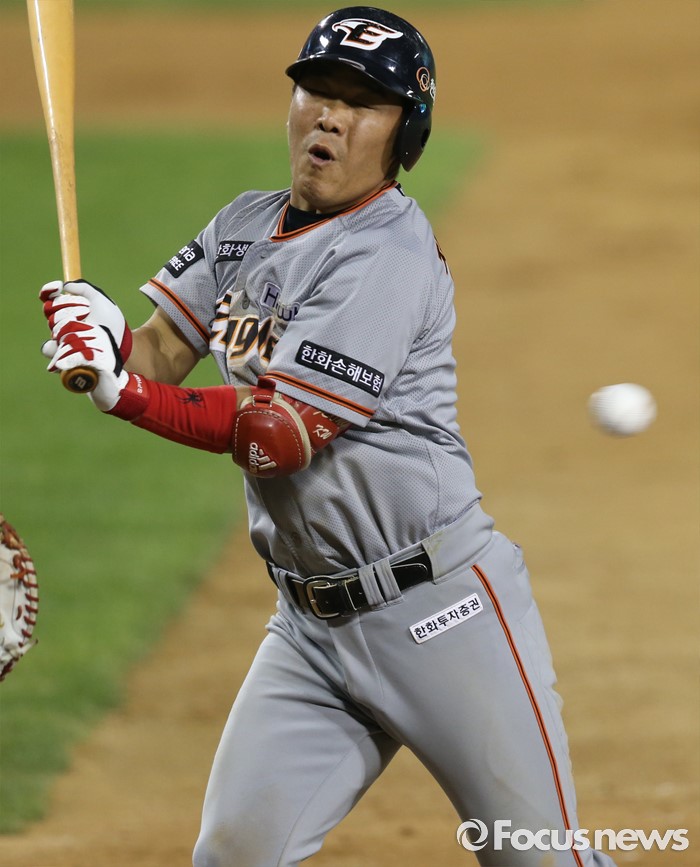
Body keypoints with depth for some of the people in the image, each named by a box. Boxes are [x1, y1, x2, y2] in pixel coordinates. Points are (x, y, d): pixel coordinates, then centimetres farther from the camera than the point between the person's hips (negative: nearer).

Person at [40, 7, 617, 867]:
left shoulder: (391, 255, -15)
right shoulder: (245, 226, 10)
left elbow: (282, 434, -20)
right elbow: (156, 358, 5)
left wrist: (128, 397, -23)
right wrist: (102, 338, -17)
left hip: (440, 609, -7)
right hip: (311, 626, 7)